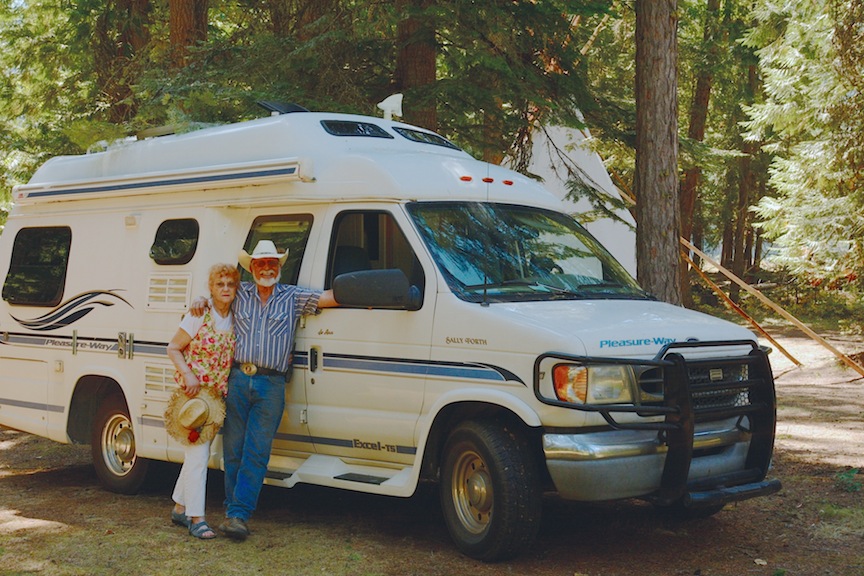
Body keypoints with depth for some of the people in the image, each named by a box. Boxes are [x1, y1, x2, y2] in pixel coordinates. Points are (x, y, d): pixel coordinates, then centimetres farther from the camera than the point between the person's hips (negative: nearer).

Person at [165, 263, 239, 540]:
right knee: (198, 456, -8)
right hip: (194, 393, -6)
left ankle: (180, 508, 28)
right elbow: (173, 348, -5)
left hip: (217, 397, 6)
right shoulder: (199, 316, -10)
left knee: (195, 454, 15)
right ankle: (196, 518, -3)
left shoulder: (235, 320, 5)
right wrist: (188, 374, -18)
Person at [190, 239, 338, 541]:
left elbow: (330, 297, 4)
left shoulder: (293, 296, 10)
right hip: (238, 379, 2)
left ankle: (238, 514, -4)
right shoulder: (240, 293, 13)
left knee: (256, 453, -5)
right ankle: (233, 510, 11)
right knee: (233, 450, 3)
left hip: (271, 385, -1)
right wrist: (200, 300, 5)